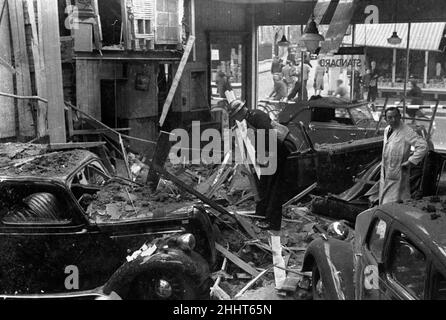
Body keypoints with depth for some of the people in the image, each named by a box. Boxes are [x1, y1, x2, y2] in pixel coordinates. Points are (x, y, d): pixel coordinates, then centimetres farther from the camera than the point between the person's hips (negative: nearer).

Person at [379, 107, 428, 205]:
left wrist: (410, 161, -22)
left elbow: (423, 146, -26)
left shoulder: (407, 131, -18)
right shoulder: (387, 130, 8)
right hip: (385, 172, 8)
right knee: (384, 201, 15)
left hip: (397, 174, -8)